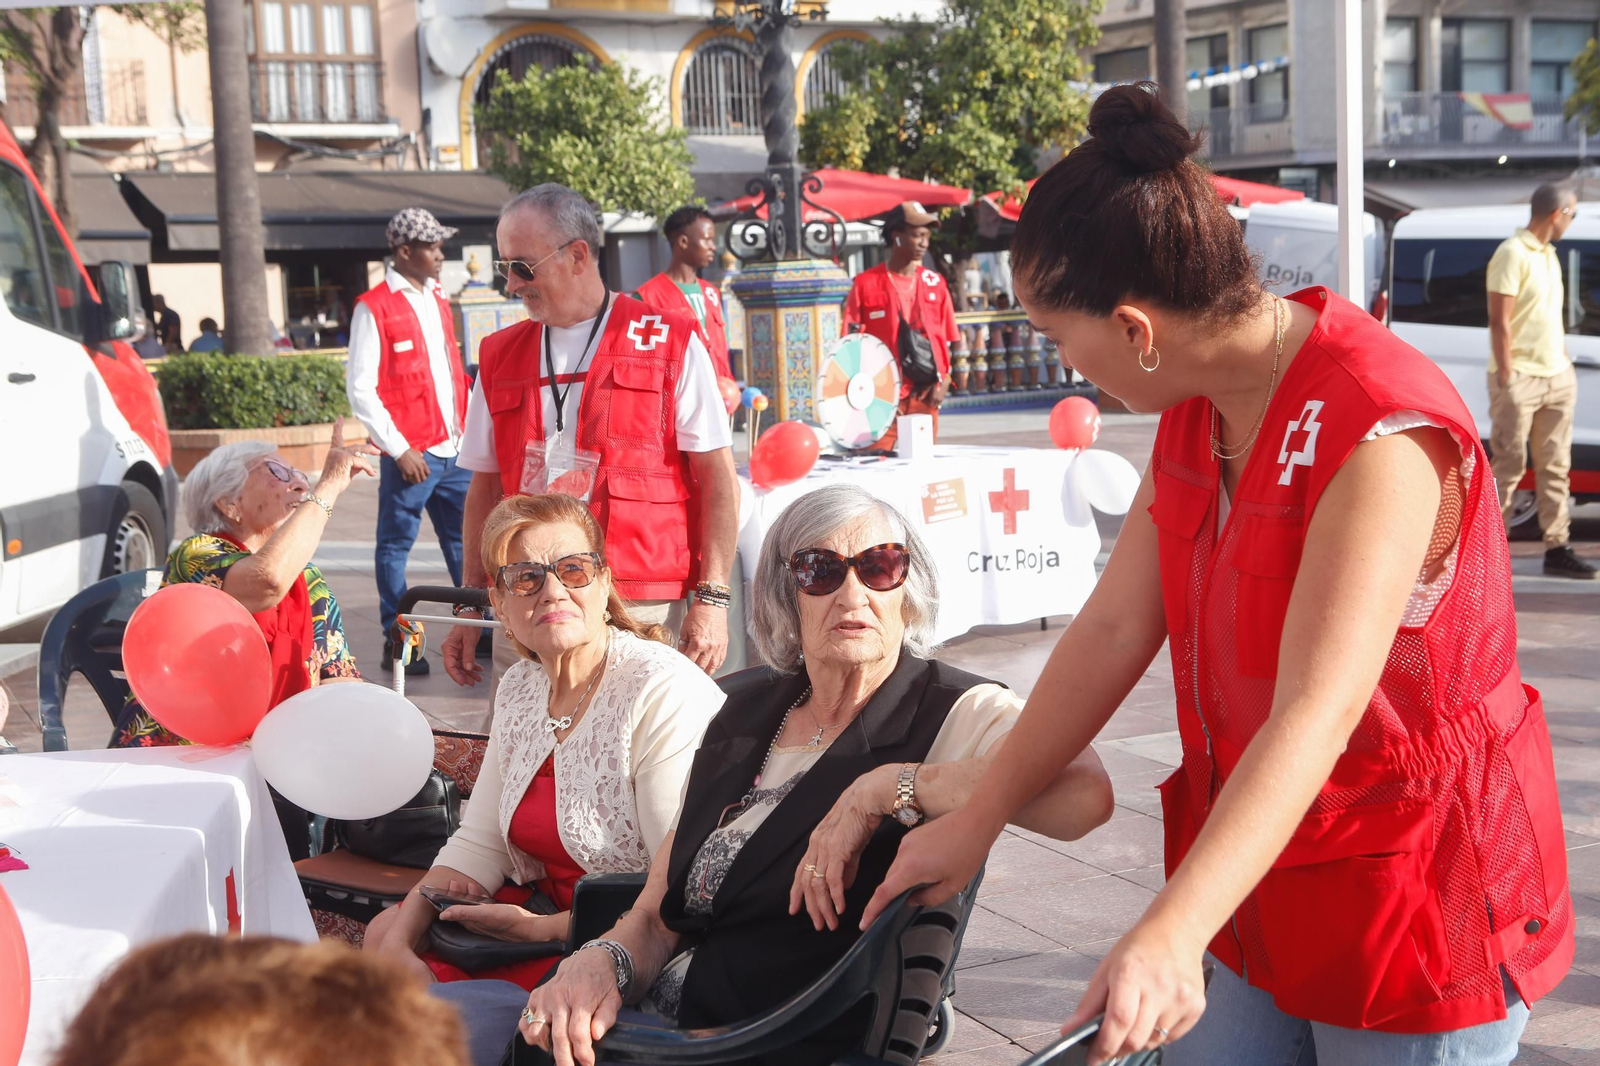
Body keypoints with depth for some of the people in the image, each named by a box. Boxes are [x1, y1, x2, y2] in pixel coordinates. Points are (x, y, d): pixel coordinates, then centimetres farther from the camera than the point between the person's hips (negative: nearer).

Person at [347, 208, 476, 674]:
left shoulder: (436, 300, 15)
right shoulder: (374, 307, -7)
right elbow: (360, 387, -10)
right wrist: (399, 449, -13)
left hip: (454, 451, 7)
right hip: (410, 456, -7)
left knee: (467, 539, 8)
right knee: (395, 545, 2)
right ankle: (398, 642, 9)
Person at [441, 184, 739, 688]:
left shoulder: (670, 343, 2)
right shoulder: (499, 356, 15)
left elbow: (717, 477, -2)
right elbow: (485, 489, 18)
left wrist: (712, 600, -10)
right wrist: (471, 609, 13)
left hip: (644, 609, -3)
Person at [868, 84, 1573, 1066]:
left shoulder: (1382, 435, -26)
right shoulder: (1196, 409, 2)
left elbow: (1316, 716, -35)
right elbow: (1113, 629, 3)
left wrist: (1173, 933, -44)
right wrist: (976, 820, 2)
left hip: (1417, 905, -7)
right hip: (1255, 884, 7)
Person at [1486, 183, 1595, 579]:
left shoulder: (1549, 254, 15)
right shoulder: (1513, 254, -12)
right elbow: (1499, 322, -16)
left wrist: (1565, 362, 15)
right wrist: (1505, 378, -20)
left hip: (1557, 376, 8)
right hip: (1521, 378, -8)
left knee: (1555, 467, 9)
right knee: (1508, 468, -5)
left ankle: (1557, 549, 13)